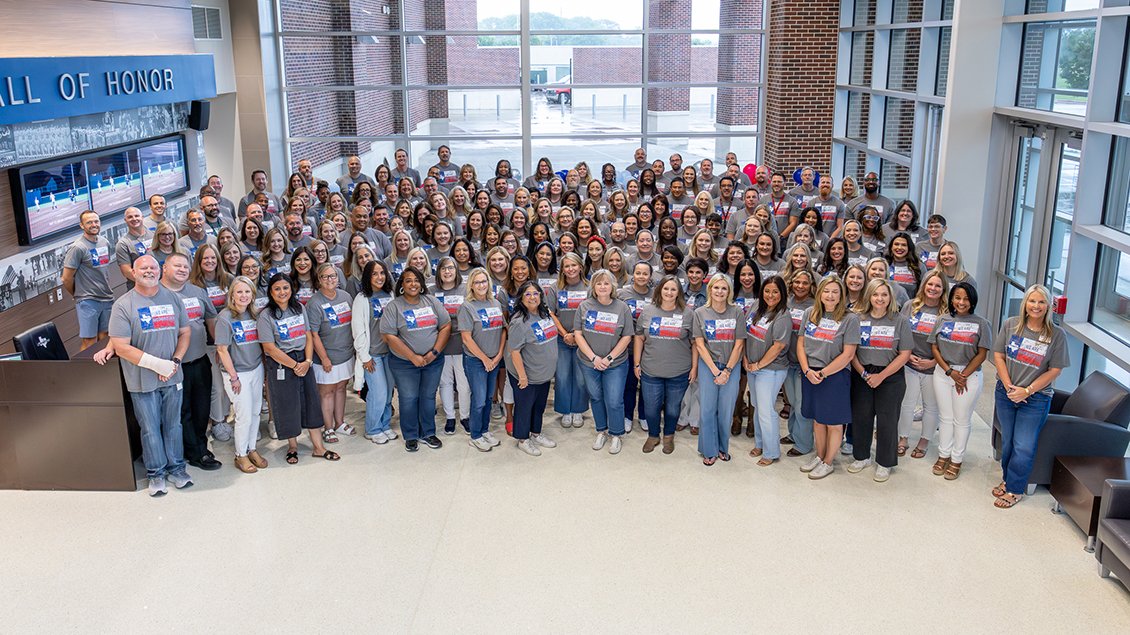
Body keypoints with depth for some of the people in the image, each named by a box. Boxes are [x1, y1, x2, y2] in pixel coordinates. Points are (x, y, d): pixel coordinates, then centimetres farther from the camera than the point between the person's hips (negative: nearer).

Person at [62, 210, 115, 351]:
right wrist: (78, 295, 4)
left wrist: (106, 289, 14)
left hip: (107, 299, 6)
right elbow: (67, 279, -10)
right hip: (88, 302, -6)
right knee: (89, 343, -4)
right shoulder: (77, 248, -13)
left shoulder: (105, 242, 8)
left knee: (104, 339, 11)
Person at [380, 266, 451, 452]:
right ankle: (410, 436, 21)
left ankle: (428, 433, 27)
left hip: (433, 361, 3)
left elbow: (446, 326, 1)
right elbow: (389, 337, -13)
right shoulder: (393, 307, -7)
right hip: (404, 363, -3)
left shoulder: (432, 302, 3)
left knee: (428, 397, 12)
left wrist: (434, 352, -11)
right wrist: (413, 357, -17)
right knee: (408, 399, 5)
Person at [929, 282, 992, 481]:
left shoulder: (981, 324, -4)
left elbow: (982, 354, -6)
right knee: (945, 417, 13)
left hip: (969, 375, -3)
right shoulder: (943, 320, 4)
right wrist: (950, 371, -10)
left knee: (962, 420, 7)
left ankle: (956, 460, 19)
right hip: (943, 373, 3)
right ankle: (943, 455, 26)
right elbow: (934, 348, 1)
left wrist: (963, 376, -11)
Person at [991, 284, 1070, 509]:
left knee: (1024, 448, 0)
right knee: (1007, 442, 16)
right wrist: (1009, 387, -10)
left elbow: (1054, 370, -9)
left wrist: (1027, 391, -14)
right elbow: (998, 356, -1)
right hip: (1006, 394, 3)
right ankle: (1007, 479, 36)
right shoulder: (1011, 325, -4)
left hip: (1036, 399, -3)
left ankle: (1014, 488, 18)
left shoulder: (1057, 335, -10)